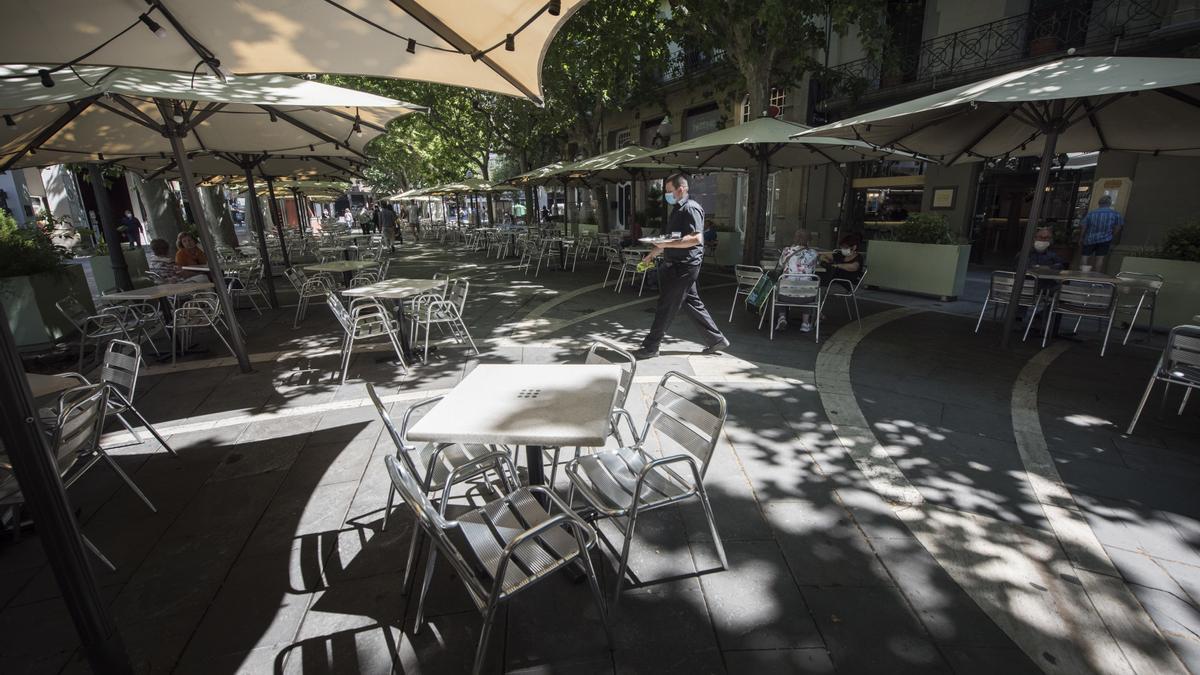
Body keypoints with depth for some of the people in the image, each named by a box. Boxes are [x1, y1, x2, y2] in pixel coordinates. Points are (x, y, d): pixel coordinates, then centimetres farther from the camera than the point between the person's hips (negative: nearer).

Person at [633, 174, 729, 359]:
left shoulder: (691, 208, -14)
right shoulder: (678, 209, 17)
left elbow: (696, 238, -24)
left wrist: (667, 244, -27)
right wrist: (654, 252, 21)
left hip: (684, 266, -10)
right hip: (677, 265, 10)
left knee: (666, 306, -4)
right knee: (692, 303, 14)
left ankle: (651, 347, 6)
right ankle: (717, 339, 22)